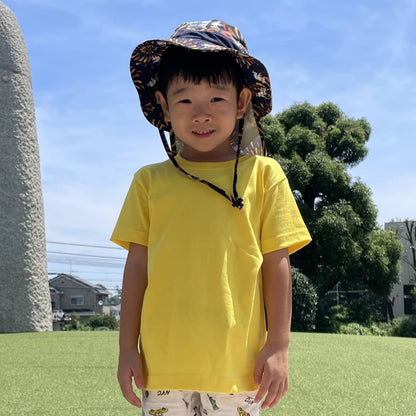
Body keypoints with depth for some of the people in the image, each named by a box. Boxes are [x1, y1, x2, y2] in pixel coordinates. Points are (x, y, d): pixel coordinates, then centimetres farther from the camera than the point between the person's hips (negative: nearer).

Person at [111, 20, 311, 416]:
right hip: (162, 362, 1)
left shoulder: (262, 174, 4)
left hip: (236, 363, -1)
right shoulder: (150, 181, 8)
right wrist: (128, 347, 7)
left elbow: (276, 263, 4)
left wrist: (278, 346, 1)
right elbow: (137, 265, 9)